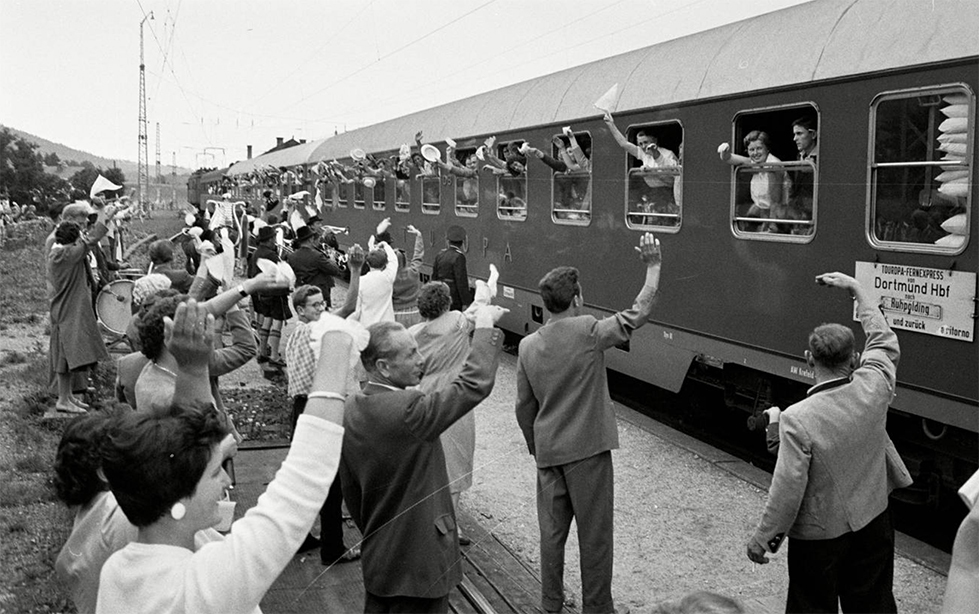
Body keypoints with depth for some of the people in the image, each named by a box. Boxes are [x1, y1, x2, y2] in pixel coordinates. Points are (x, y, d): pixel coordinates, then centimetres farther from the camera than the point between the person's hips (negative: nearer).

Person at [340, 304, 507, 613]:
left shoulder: (352, 408, -1)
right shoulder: (408, 409, -27)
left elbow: (350, 489, 9)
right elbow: (475, 384, -24)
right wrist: (485, 325, -12)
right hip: (418, 563, -8)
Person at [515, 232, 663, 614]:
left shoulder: (528, 345, 0)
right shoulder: (588, 333, -15)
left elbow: (524, 407, 6)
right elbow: (638, 314, -10)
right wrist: (653, 267, 0)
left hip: (548, 453, 5)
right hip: (587, 450, -5)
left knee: (552, 531, 15)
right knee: (594, 534, 8)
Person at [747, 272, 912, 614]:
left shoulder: (797, 419, -28)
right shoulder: (874, 388, -16)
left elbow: (788, 489, -24)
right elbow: (884, 341, 5)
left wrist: (763, 539, -10)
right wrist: (855, 288, 13)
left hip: (819, 535, -4)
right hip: (873, 523, 4)